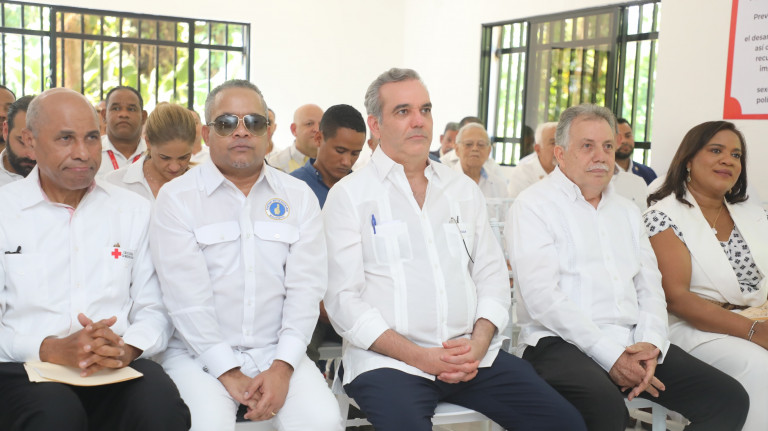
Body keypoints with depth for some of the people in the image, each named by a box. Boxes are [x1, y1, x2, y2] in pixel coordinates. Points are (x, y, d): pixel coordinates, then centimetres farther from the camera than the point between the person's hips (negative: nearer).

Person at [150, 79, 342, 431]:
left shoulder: (298, 197, 8)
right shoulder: (176, 197, 0)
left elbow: (305, 287, -1)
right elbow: (186, 296, -9)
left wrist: (283, 367, -12)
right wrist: (228, 373, -14)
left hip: (277, 351, 2)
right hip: (200, 353, -2)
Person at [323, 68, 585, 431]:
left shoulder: (464, 189, 16)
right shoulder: (348, 195, 1)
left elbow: (492, 276, 13)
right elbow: (343, 299, -6)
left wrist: (478, 343, -6)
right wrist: (419, 357, -13)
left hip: (471, 355, 4)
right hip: (387, 360, -4)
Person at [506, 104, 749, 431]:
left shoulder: (626, 211, 21)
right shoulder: (533, 206, -1)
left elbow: (650, 287, 16)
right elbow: (543, 297, -12)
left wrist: (650, 343, -5)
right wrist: (610, 355, -16)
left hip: (632, 342, 7)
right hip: (562, 343, -7)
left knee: (730, 399, -9)